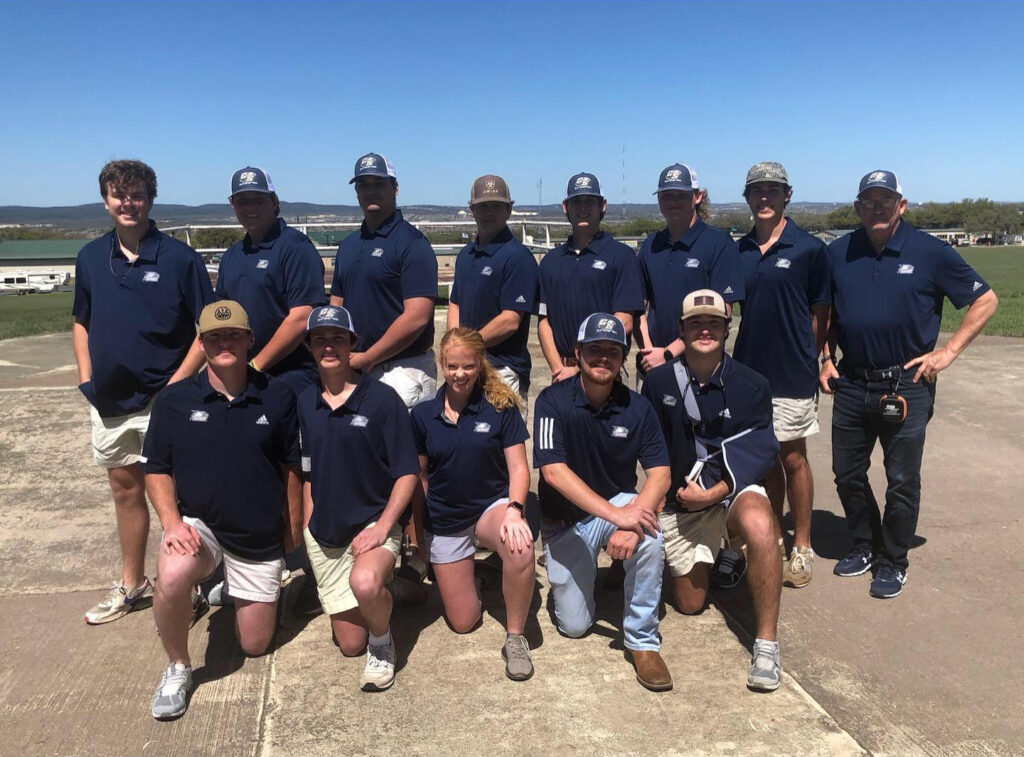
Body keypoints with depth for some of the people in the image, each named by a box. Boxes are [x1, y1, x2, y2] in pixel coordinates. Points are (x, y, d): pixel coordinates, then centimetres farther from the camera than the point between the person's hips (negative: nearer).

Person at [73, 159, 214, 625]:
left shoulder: (179, 258, -9)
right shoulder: (90, 258, 6)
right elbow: (81, 323, 16)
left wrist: (177, 382, -15)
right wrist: (86, 378, 6)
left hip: (161, 399, -5)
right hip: (108, 399, 5)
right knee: (124, 487, 17)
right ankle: (131, 586, 33)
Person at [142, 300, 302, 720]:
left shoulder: (278, 397, -5)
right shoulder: (174, 400, -5)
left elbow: (291, 467, 4)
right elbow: (157, 469, 1)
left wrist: (293, 527, 7)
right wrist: (171, 520, -15)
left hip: (261, 539, 1)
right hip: (199, 525, -1)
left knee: (254, 645, 9)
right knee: (173, 577, -36)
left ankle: (227, 585, 42)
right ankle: (177, 667, -6)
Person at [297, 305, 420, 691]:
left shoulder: (381, 398, -11)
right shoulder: (305, 403, 4)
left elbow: (407, 472, -10)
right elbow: (308, 473, 14)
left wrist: (382, 526, -20)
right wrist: (308, 527, 6)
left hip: (373, 523, -4)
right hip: (324, 534, 5)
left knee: (364, 583, -38)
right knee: (349, 643, 7)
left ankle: (382, 643, -6)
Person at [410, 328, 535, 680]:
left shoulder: (501, 406, -8)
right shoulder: (423, 414, -2)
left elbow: (518, 468, -9)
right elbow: (418, 475, 7)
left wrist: (514, 509, -28)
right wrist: (418, 530, 7)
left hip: (491, 506, -2)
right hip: (444, 521, 2)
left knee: (520, 549, -38)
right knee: (463, 623, 5)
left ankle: (515, 638, -15)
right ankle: (463, 569, 38)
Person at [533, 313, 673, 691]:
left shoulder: (637, 407, -9)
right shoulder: (553, 401, -17)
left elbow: (660, 474, -15)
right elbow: (553, 471, -26)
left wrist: (632, 522, -35)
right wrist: (615, 515, -36)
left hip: (619, 504, 1)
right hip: (565, 521, -1)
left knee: (648, 533, -33)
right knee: (574, 625, -3)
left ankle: (643, 641, -14)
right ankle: (583, 571, 31)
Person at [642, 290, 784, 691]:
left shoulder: (752, 386, -7)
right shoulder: (658, 383, -5)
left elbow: (760, 453, -9)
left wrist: (715, 491, -18)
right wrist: (676, 488, -4)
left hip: (734, 489, -2)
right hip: (680, 500, 2)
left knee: (760, 526, -39)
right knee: (690, 604, 9)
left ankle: (767, 644, -24)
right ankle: (704, 558, 45)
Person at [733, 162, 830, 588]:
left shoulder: (810, 249, -4)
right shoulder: (738, 251, 6)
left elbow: (820, 313, 0)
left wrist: (810, 361, -1)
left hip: (792, 376, -4)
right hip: (749, 372, 4)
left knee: (793, 458, 4)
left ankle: (801, 549, 19)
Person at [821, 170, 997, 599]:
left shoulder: (930, 252, -5)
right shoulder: (839, 254, 5)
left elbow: (985, 300, 2)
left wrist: (948, 351, -5)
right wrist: (827, 359, 7)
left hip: (906, 386, -3)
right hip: (851, 385, 4)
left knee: (902, 481, 5)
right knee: (847, 474, 12)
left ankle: (893, 562, 23)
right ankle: (865, 546, 33)